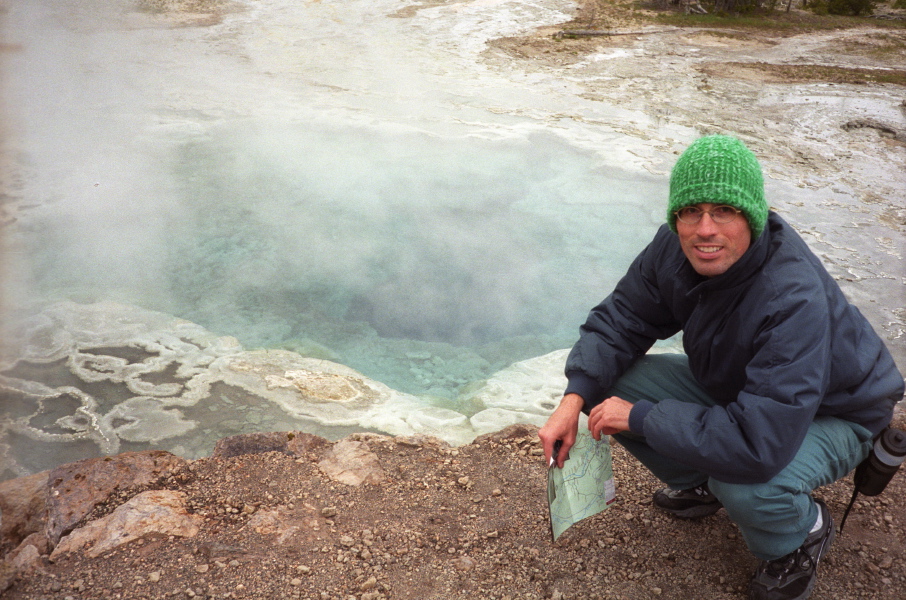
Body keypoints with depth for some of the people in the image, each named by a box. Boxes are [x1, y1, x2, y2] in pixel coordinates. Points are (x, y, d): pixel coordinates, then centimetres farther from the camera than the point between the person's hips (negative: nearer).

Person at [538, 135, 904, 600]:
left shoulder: (795, 301, -41)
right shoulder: (675, 248, -20)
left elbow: (757, 444, -46)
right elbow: (619, 321, -8)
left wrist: (640, 417, -35)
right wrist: (575, 399, -25)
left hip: (829, 414, -6)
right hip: (731, 384, 6)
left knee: (745, 484, -37)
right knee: (611, 384, -11)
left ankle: (804, 533, 3)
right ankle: (700, 486, 16)